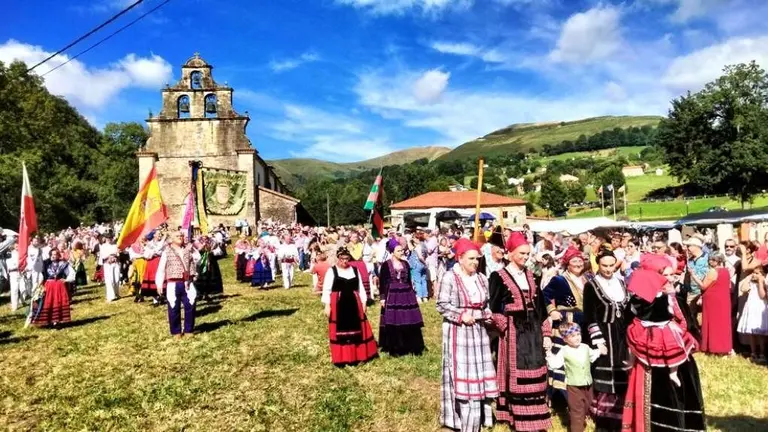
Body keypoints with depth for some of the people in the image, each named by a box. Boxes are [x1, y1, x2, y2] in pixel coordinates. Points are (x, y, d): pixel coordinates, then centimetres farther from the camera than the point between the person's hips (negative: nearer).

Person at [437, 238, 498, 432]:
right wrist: (461, 315, -19)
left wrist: (488, 315, -2)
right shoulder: (449, 277, -11)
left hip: (478, 332, 6)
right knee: (461, 374, -1)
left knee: (479, 373, 9)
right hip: (458, 333, -6)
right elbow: (442, 305, -12)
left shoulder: (482, 279, 8)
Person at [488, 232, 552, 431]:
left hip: (533, 331, 5)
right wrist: (507, 329, -14)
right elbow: (493, 309, -9)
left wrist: (546, 333, 7)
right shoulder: (499, 277, -8)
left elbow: (540, 305, 10)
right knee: (517, 379, 1)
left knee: (534, 378, 10)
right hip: (514, 333, -5)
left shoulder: (530, 275, 10)